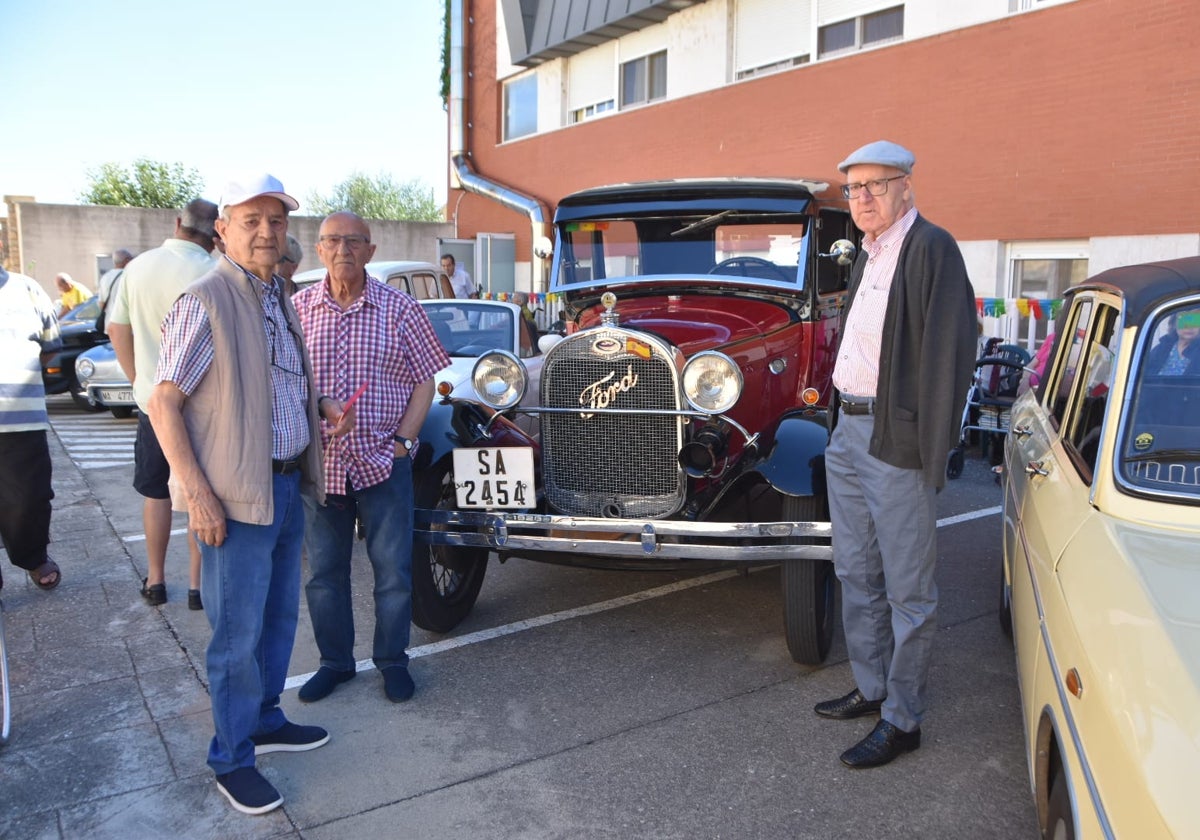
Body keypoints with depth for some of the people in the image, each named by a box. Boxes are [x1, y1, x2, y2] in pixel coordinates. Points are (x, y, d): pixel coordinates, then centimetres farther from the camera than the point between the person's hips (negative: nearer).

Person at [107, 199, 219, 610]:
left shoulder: (138, 267, 1)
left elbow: (117, 329, 6)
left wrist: (138, 380, 14)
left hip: (152, 401, 4)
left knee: (156, 493, 16)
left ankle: (155, 580, 26)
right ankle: (196, 585, 13)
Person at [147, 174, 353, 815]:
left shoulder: (277, 298, 11)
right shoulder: (204, 302, -14)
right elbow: (163, 404, -16)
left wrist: (323, 405, 5)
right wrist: (198, 494, -20)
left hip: (287, 485, 8)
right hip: (236, 496, -8)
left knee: (279, 615, 19)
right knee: (239, 634, 2)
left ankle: (265, 720, 37)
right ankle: (231, 761, 19)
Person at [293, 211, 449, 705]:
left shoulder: (399, 307, -2)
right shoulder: (298, 308, 1)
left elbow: (425, 381, 0)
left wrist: (403, 441, -8)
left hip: (383, 462, -1)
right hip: (318, 464, 2)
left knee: (393, 569, 7)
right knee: (324, 570, 13)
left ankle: (392, 660, 27)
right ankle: (335, 660, 32)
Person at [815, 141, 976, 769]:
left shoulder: (931, 248, -11)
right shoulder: (868, 254, 16)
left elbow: (948, 353, -17)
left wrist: (934, 456, -20)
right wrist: (840, 422, 13)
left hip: (896, 441, -9)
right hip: (847, 431, 9)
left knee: (906, 589, 3)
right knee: (856, 575, 18)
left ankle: (902, 721, 16)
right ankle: (871, 688, 33)